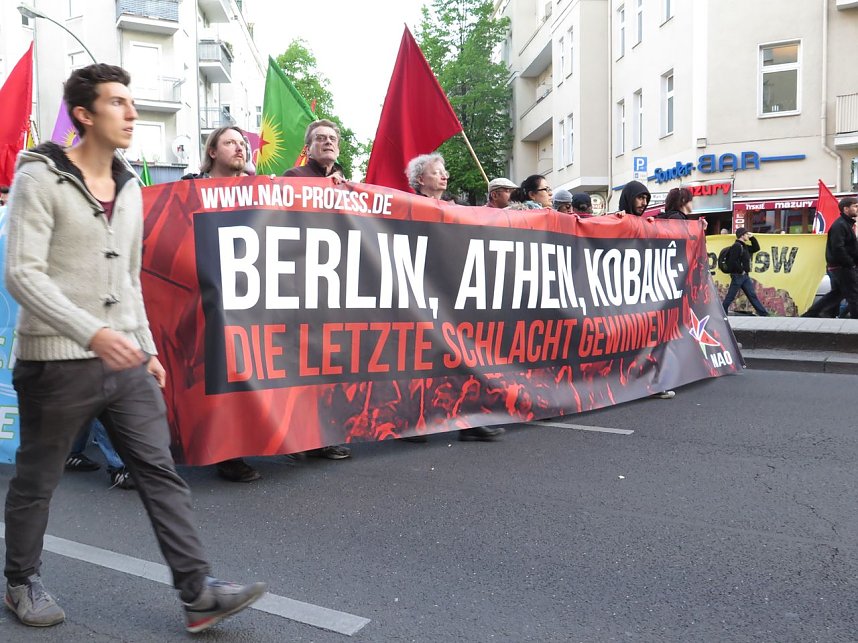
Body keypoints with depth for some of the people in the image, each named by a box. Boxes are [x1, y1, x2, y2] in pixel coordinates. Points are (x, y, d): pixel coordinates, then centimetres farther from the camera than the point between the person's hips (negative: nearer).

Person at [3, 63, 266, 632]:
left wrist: (148, 349, 15)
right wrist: (93, 334, -27)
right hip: (58, 363, -5)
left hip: (124, 362, 6)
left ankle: (198, 593, 5)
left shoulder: (129, 187, 13)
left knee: (161, 472, 1)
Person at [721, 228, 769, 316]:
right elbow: (732, 261, -23)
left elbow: (756, 248, 28)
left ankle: (763, 313, 10)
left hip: (745, 276, 9)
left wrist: (752, 238, 17)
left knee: (752, 295, 9)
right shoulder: (736, 246, -13)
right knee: (730, 296, -2)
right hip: (738, 275, -9)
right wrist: (741, 271, -16)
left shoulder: (744, 246, 17)